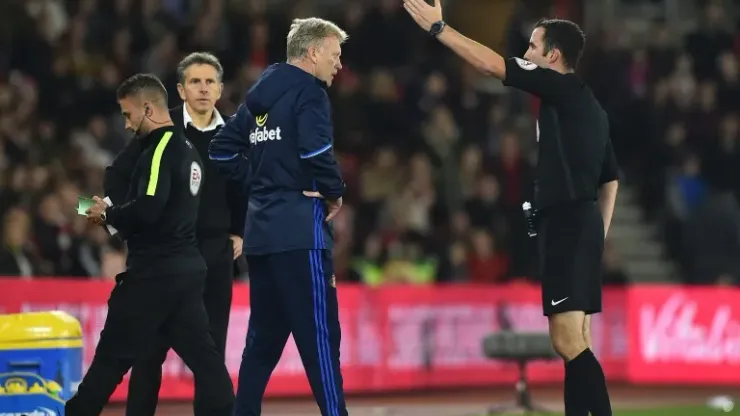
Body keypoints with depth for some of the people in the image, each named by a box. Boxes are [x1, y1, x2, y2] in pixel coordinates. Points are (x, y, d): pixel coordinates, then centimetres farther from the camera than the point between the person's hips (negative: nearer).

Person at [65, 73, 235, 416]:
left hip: (154, 272, -9)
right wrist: (116, 212, 9)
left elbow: (147, 210, -25)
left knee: (113, 354, -1)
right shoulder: (187, 150, 15)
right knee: (200, 352, 6)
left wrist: (108, 214, -8)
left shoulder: (160, 151, -14)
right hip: (187, 268, 9)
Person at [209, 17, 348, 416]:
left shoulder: (259, 95, 16)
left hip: (260, 230, 8)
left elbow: (223, 149, 20)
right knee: (319, 333, -8)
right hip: (300, 231, -8)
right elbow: (315, 149, -23)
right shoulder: (307, 92, -9)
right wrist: (335, 192, -8)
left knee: (264, 336, 12)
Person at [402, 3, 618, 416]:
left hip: (567, 223, -10)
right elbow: (610, 179, 22)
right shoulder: (589, 105, 19)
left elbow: (492, 64, -13)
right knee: (575, 342, 8)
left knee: (567, 340, -14)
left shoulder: (563, 88, -8)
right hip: (582, 223, 10)